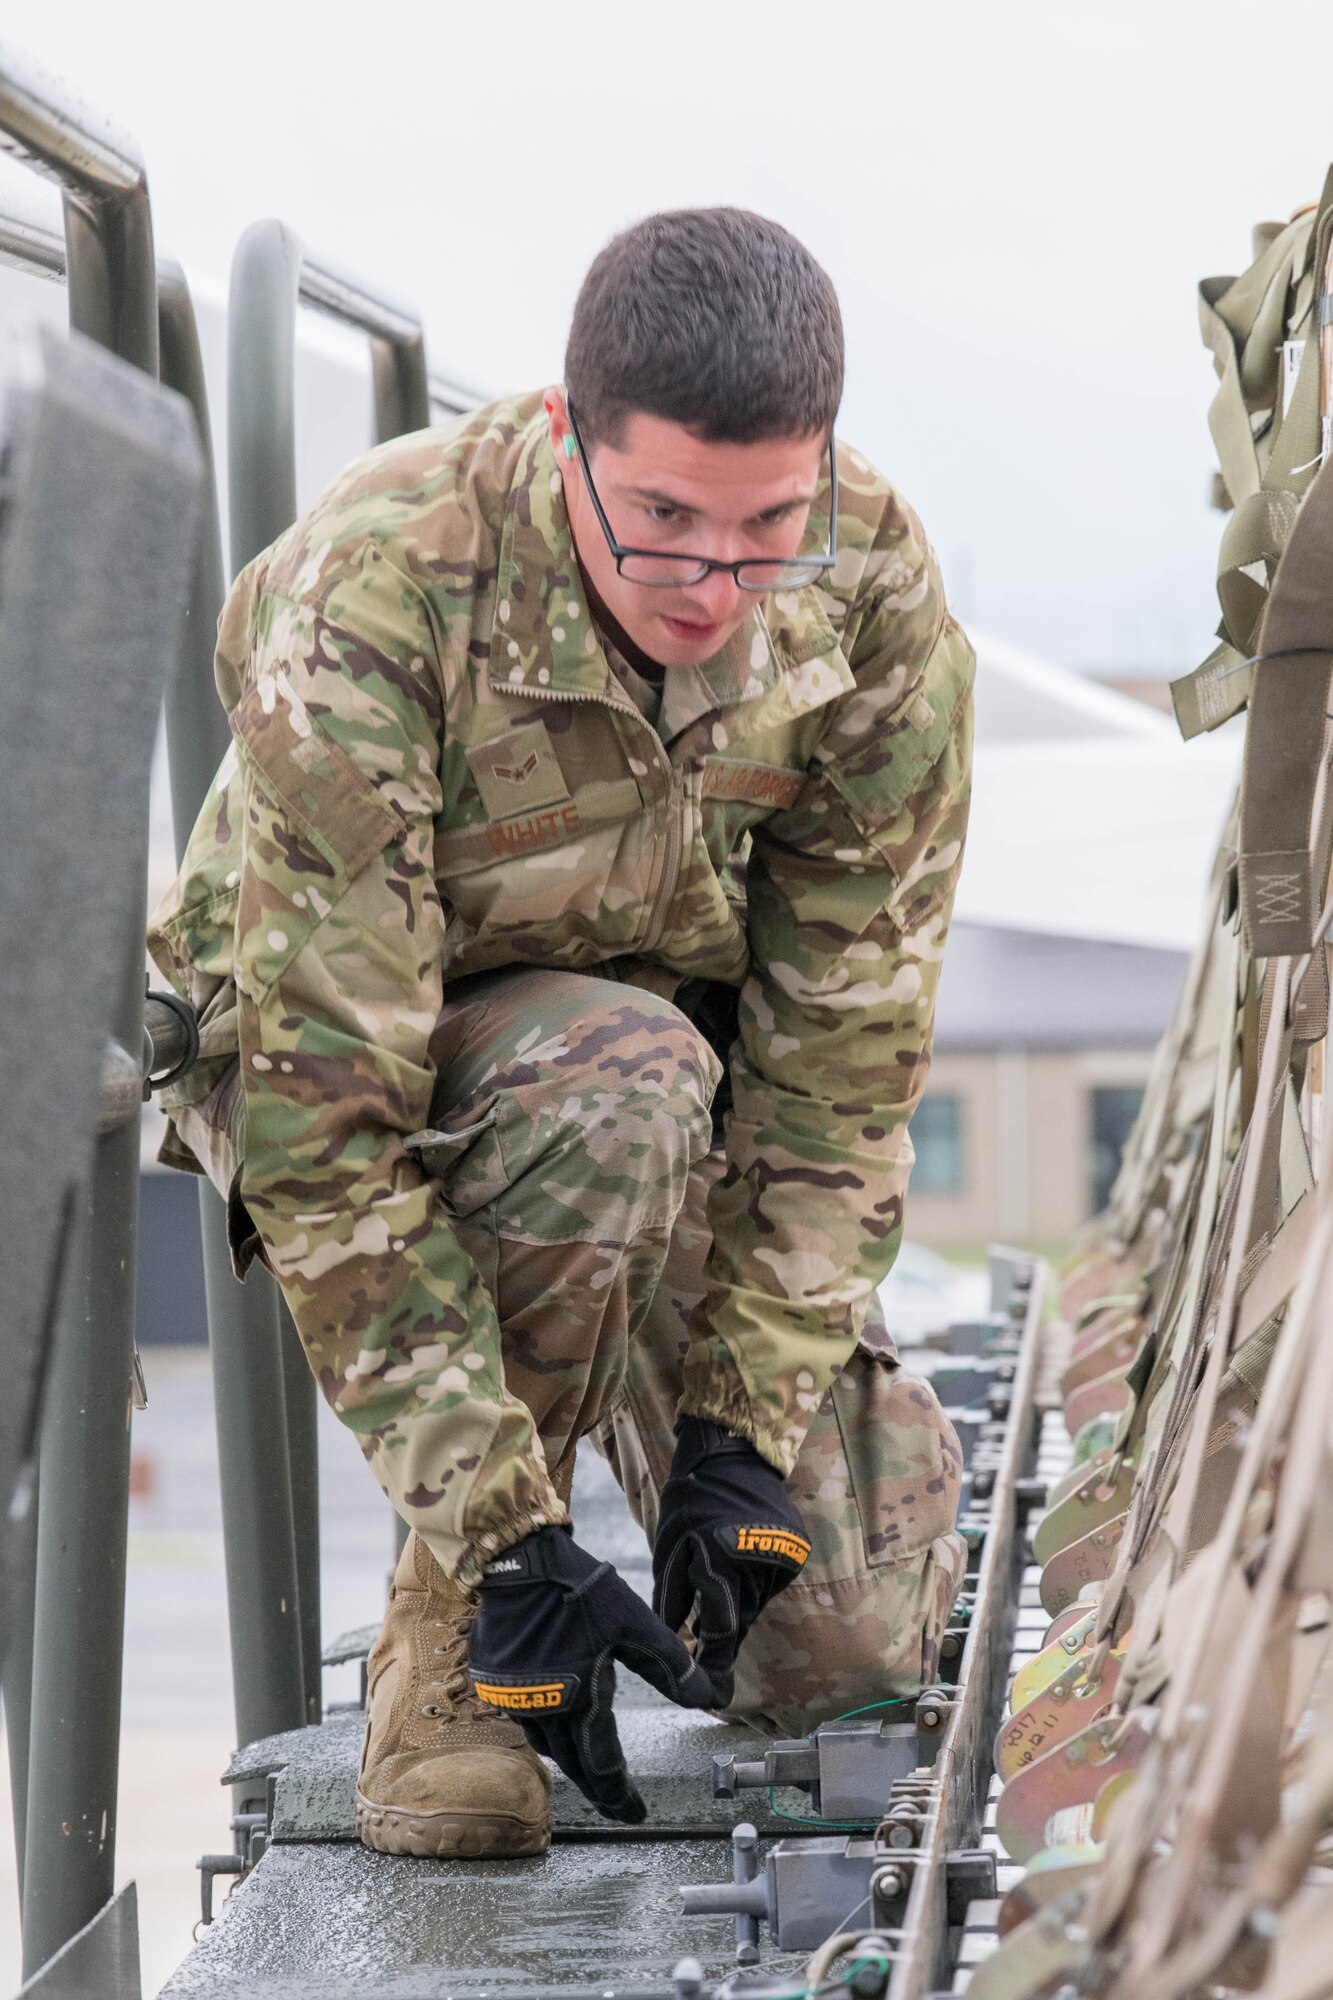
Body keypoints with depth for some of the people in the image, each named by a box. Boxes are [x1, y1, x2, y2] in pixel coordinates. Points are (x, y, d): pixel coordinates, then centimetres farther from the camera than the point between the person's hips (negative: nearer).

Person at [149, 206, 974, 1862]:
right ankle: (441, 1630, -20)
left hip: (680, 1017, 4)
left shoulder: (873, 595, -22)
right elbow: (324, 1115, -34)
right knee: (617, 1088, -40)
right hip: (340, 1047, -3)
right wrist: (499, 1531, -37)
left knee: (840, 1633, -10)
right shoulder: (366, 607, -34)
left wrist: (745, 1421, -24)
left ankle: (646, 1394, 24)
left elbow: (847, 1040, -17)